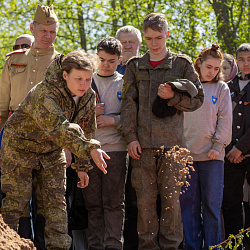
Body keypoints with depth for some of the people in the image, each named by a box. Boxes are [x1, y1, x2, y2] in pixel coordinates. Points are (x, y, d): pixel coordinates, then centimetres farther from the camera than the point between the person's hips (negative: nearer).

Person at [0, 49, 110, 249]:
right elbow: (60, 128, -49)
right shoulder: (44, 94, -34)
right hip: (20, 148, -6)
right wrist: (90, 148, -61)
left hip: (52, 151, 6)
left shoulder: (88, 97, -10)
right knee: (17, 200, -5)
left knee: (56, 201, -1)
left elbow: (84, 131, 4)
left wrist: (82, 166, 3)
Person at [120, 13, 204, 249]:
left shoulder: (182, 64, 8)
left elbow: (197, 98, 8)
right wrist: (130, 137, -2)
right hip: (143, 141, 1)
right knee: (145, 197, 1)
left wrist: (172, 96, -9)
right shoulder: (135, 66, 12)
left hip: (172, 141, -1)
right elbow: (128, 103, 7)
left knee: (171, 196, -2)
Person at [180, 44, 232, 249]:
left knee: (211, 204, -2)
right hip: (186, 153, 2)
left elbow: (225, 120, 4)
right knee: (188, 203, 2)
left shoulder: (221, 88, 7)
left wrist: (218, 146, -7)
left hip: (212, 155, -2)